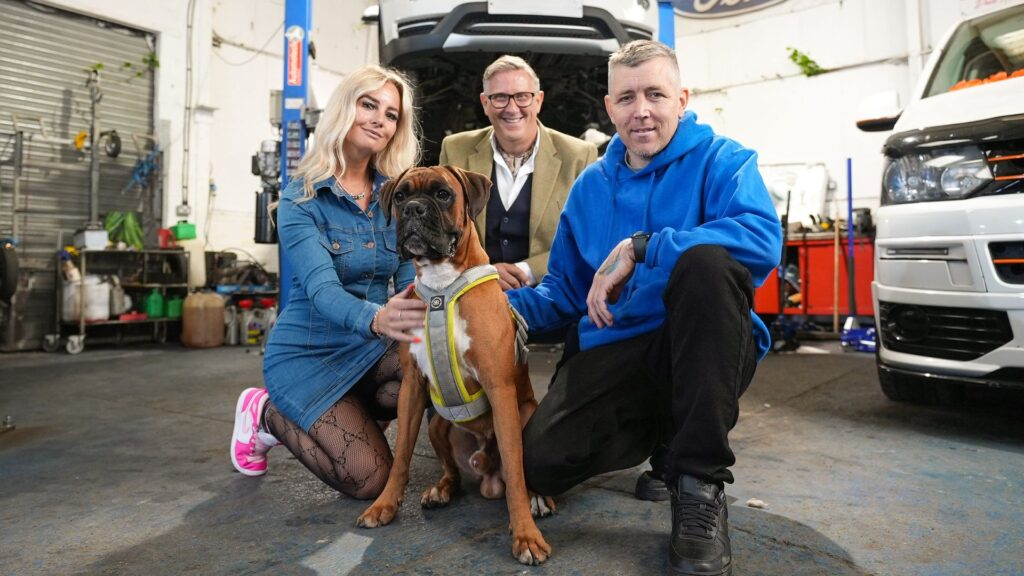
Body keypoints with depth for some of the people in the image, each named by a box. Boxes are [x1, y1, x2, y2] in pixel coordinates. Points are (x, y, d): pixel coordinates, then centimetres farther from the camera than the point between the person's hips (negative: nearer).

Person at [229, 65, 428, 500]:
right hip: (310, 354, -4)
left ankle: (348, 415, 3)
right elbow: (321, 289, -29)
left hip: (371, 348, 4)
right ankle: (268, 412, 12)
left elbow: (410, 278, -7)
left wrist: (418, 315, -31)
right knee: (368, 479, -15)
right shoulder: (301, 200, -14)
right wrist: (376, 318, -50)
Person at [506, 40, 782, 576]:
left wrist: (639, 248, -27)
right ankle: (664, 432, 15)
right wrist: (504, 307, -7)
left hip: (703, 347, -3)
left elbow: (763, 238, -25)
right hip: (612, 350, 4)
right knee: (542, 464, -18)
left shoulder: (721, 159, -3)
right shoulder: (590, 185, 12)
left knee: (706, 259, -35)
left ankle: (700, 483, -23)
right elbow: (565, 289, 13)